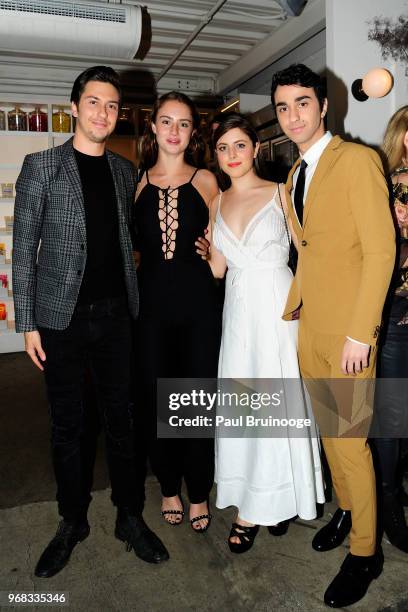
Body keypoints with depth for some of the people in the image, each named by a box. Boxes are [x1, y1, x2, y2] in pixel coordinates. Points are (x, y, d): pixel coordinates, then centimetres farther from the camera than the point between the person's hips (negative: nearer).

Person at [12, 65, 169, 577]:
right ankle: (72, 522, 29)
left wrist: (134, 301, 4)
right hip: (63, 318, -2)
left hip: (116, 315, 3)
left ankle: (130, 517, 26)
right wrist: (27, 323, -7)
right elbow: (24, 248, -2)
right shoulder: (41, 166, 0)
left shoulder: (124, 170, 10)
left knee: (121, 419, 10)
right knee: (67, 426, 10)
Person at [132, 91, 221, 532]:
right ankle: (169, 487, 30)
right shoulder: (137, 182, 7)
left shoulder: (205, 180, 5)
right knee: (157, 399, 9)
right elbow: (129, 244, 12)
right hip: (151, 302, 1)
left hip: (197, 301, -1)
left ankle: (198, 492, 26)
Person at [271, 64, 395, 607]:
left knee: (349, 439, 0)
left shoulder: (357, 160, -9)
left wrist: (360, 333, -19)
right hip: (309, 325, 7)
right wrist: (290, 308, 12)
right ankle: (345, 510, 39)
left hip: (347, 328, -7)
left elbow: (381, 250, -15)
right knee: (327, 430, 17)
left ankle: (364, 552, 20)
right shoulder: (294, 178, 15)